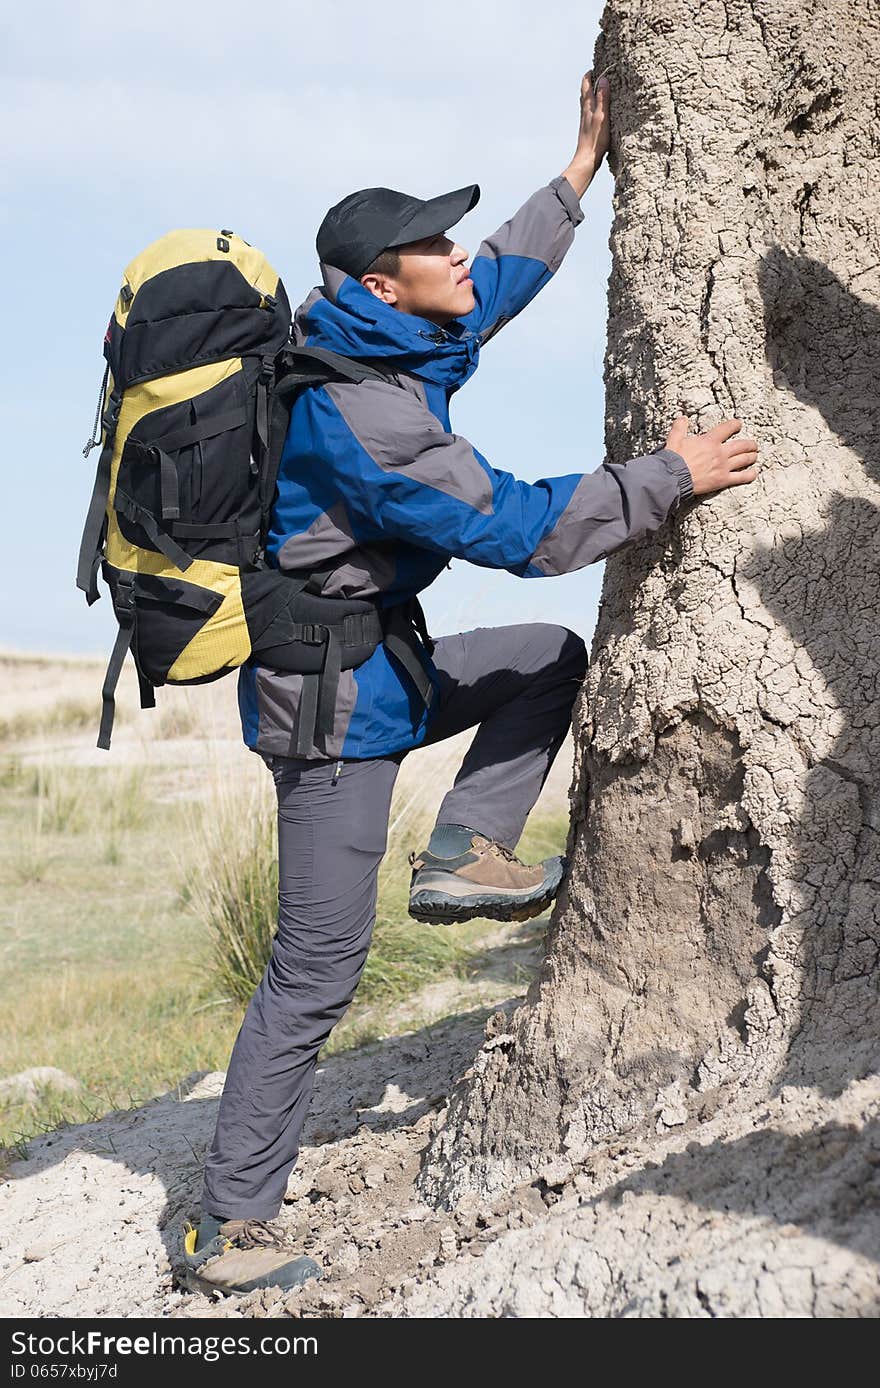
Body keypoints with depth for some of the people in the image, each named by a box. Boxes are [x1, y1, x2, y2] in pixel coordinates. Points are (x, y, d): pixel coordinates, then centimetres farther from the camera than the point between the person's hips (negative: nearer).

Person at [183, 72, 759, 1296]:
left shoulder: (389, 345, 5)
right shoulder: (361, 414, -24)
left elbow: (501, 279, 23)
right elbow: (518, 525, -24)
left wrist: (582, 169, 26)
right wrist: (672, 477, -15)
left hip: (372, 667, 10)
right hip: (334, 695, -10)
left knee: (552, 655, 19)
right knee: (319, 964, -5)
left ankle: (464, 854, 10)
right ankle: (232, 1230, 5)